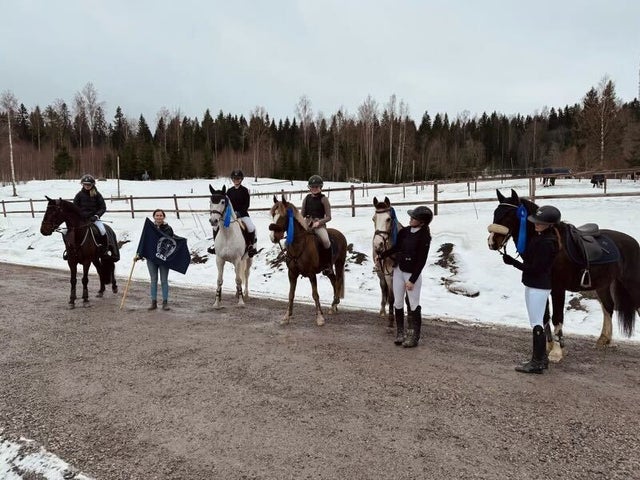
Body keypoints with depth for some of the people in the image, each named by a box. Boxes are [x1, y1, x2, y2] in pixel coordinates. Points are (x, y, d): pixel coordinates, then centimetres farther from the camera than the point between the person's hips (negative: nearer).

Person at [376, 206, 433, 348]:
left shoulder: (424, 237, -17)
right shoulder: (404, 231, 0)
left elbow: (421, 261, -17)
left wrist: (412, 280, -18)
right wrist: (381, 256, 11)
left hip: (413, 274, -6)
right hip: (398, 270, 6)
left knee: (413, 305, 3)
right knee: (398, 303, 11)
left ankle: (414, 337, 13)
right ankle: (400, 333, 24)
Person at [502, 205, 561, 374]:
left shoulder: (547, 243, -22)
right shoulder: (539, 236, 7)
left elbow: (535, 268, -23)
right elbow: (529, 256, 17)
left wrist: (512, 262, -20)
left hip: (539, 287, -10)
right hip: (532, 284, 10)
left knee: (536, 324, -2)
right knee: (537, 323, 18)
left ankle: (537, 363, 7)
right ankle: (541, 357, 29)